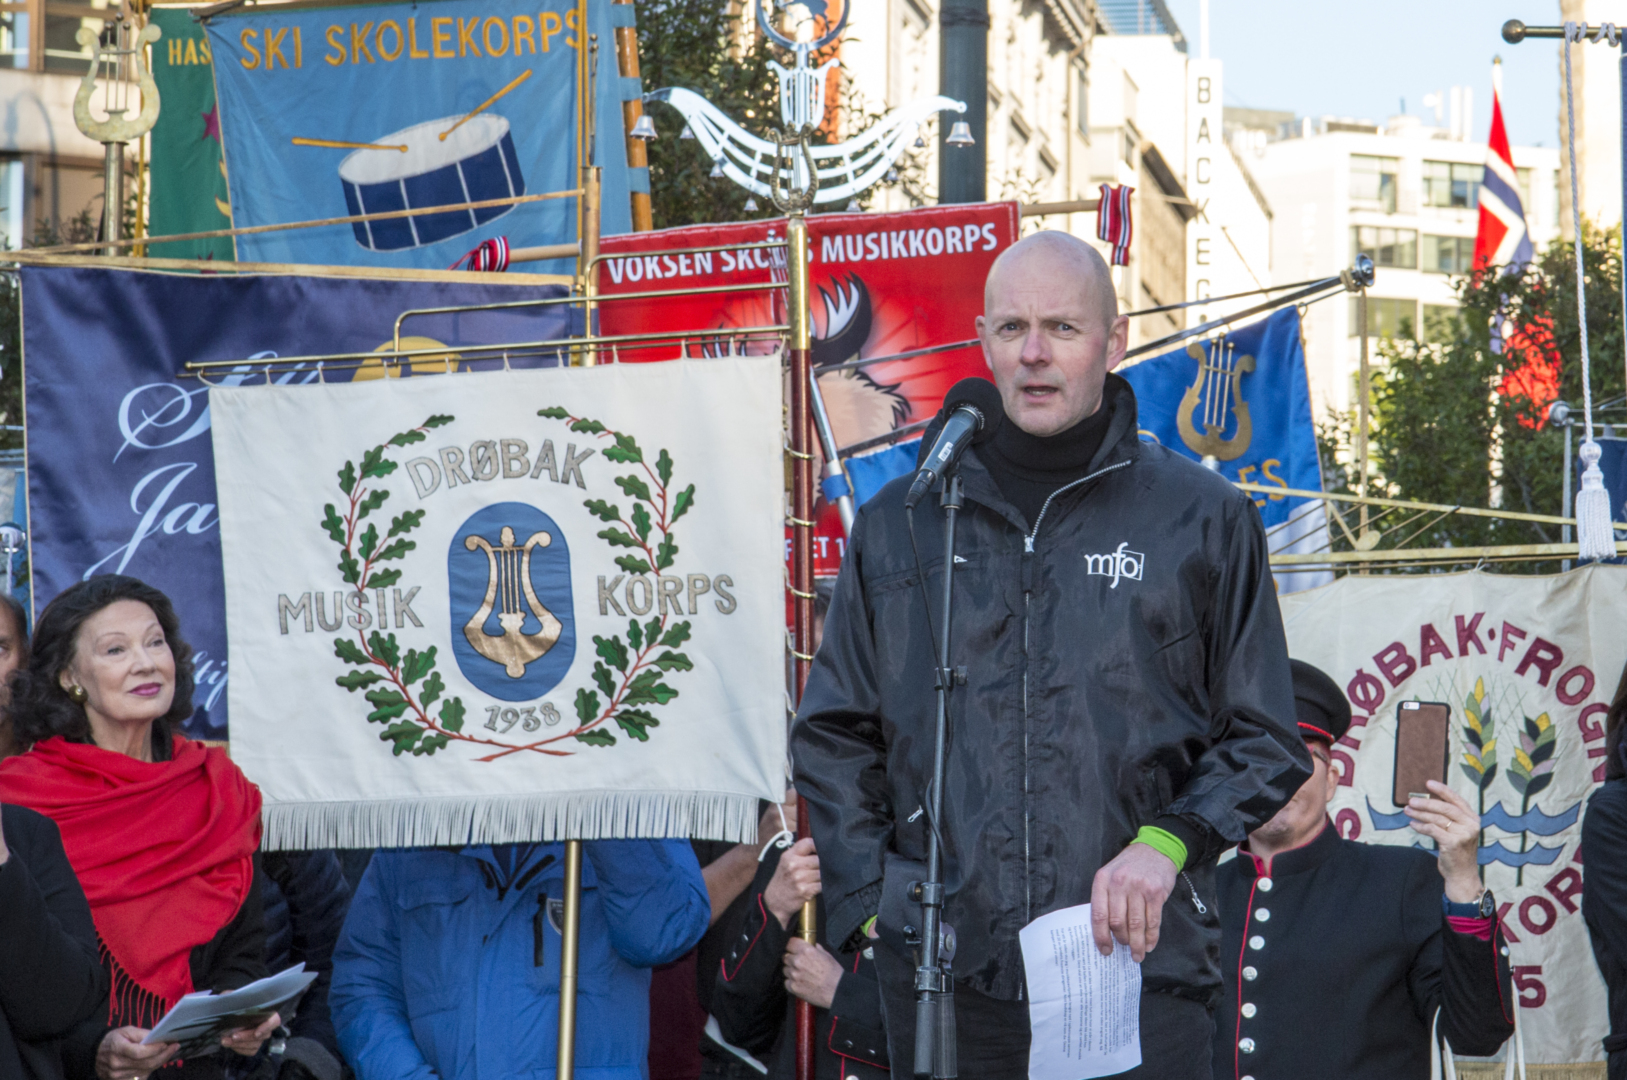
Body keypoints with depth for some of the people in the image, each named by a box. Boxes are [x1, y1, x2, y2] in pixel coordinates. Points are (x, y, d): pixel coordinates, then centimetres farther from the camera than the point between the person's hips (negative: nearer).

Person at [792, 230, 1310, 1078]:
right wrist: (872, 895, 5)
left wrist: (1167, 843, -8)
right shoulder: (900, 523, 11)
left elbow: (1265, 742, 8)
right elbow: (831, 737, 16)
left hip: (1139, 969, -2)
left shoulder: (1204, 519, 5)